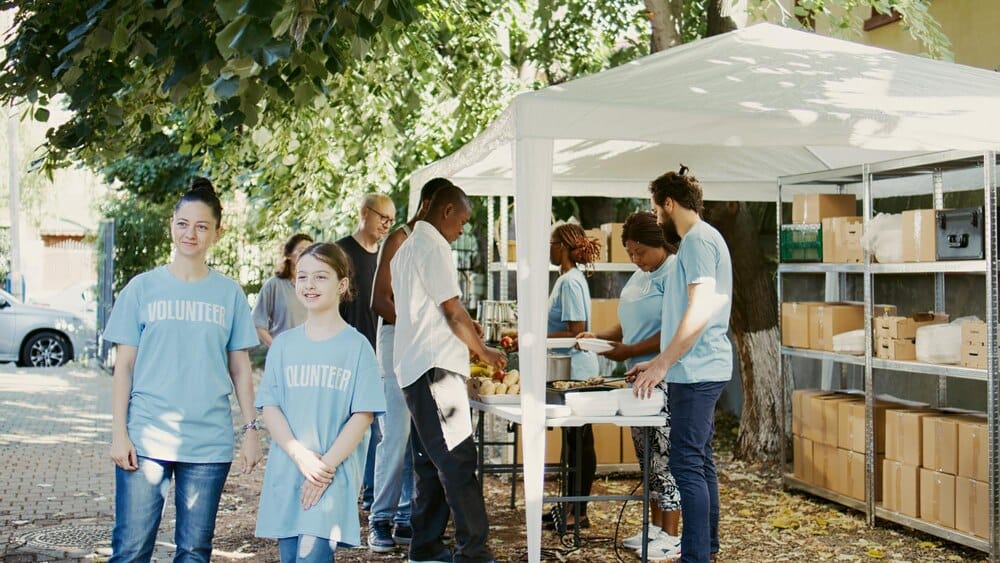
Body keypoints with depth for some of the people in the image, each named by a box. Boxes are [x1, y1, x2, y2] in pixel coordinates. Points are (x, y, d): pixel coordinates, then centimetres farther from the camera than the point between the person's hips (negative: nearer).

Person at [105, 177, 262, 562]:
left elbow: (240, 369, 10)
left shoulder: (229, 293, 7)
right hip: (145, 438, -1)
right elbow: (124, 366, 3)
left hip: (209, 442, 1)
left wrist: (250, 429, 5)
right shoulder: (143, 287, 4)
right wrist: (119, 432, -3)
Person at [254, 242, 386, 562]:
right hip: (286, 473, 4)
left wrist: (327, 465, -12)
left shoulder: (356, 346, -2)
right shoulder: (284, 344, 7)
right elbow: (269, 407, 2)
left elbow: (363, 415, -5)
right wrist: (301, 456, -12)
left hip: (335, 475, -3)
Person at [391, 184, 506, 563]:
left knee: (432, 461, 13)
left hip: (415, 367, 10)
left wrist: (469, 346, 23)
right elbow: (453, 310, -11)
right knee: (458, 460, -11)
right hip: (435, 367, -10)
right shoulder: (432, 247, -10)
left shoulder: (406, 249, 21)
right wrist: (483, 351, 2)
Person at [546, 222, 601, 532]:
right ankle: (572, 506, 22)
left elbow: (576, 332, -21)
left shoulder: (570, 281, -16)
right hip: (572, 371, 10)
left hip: (576, 373, -10)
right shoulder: (568, 278, 14)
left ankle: (578, 513, 3)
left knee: (578, 443, -4)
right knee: (575, 441, 14)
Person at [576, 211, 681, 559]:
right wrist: (600, 337, 8)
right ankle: (656, 527, 22)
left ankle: (671, 537, 5)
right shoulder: (640, 276, 16)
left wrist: (629, 351, -16)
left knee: (664, 457, -4)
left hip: (664, 379, -9)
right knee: (647, 455, 12)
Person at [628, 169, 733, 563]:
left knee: (687, 464, -9)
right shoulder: (698, 239, 19)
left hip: (695, 372, -10)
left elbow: (700, 311, -22)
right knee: (699, 462, 14)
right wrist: (658, 363, 22)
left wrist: (662, 364, -20)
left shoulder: (697, 239, -12)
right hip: (695, 371, 10)